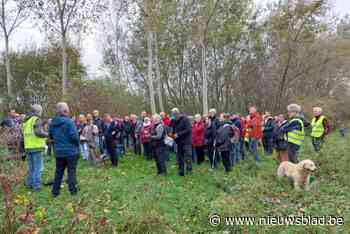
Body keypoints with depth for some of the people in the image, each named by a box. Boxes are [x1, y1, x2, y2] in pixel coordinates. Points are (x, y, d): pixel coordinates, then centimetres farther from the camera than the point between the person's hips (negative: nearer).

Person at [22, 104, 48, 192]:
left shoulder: (26, 120, 14)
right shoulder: (37, 119, -11)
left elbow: (25, 133, 17)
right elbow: (38, 132, -22)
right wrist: (47, 134, -7)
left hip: (28, 147, 8)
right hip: (37, 147, -8)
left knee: (31, 167, 17)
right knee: (38, 168, -1)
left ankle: (30, 184, 23)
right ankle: (37, 186, 1)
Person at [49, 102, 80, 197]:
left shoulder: (52, 123, 4)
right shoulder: (69, 122, -16)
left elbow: (51, 136, 13)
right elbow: (74, 136, -20)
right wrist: (77, 144, -2)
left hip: (58, 152, 6)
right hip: (71, 151, -5)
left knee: (59, 171, 15)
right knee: (72, 171, 5)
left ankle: (55, 191, 20)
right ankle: (72, 190, 10)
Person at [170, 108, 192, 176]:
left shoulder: (185, 119, -11)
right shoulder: (174, 121, 8)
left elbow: (188, 130, -18)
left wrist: (178, 134, -20)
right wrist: (172, 134, -2)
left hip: (186, 141, -6)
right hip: (179, 142, 7)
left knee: (187, 157, -5)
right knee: (179, 157, 9)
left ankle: (189, 170, 6)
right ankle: (181, 172, 18)